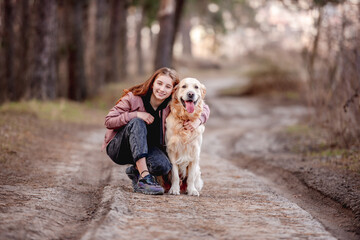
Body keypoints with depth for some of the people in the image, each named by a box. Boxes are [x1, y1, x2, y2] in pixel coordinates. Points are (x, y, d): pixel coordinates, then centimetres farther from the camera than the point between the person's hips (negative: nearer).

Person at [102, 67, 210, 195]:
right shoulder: (133, 98, -16)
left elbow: (203, 108, 2)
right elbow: (109, 121, -17)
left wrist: (198, 120, -21)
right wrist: (136, 115, -28)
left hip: (146, 149, 3)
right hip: (118, 147, -3)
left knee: (163, 166, -30)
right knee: (137, 123, -33)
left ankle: (136, 171, 6)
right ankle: (144, 177, -39)